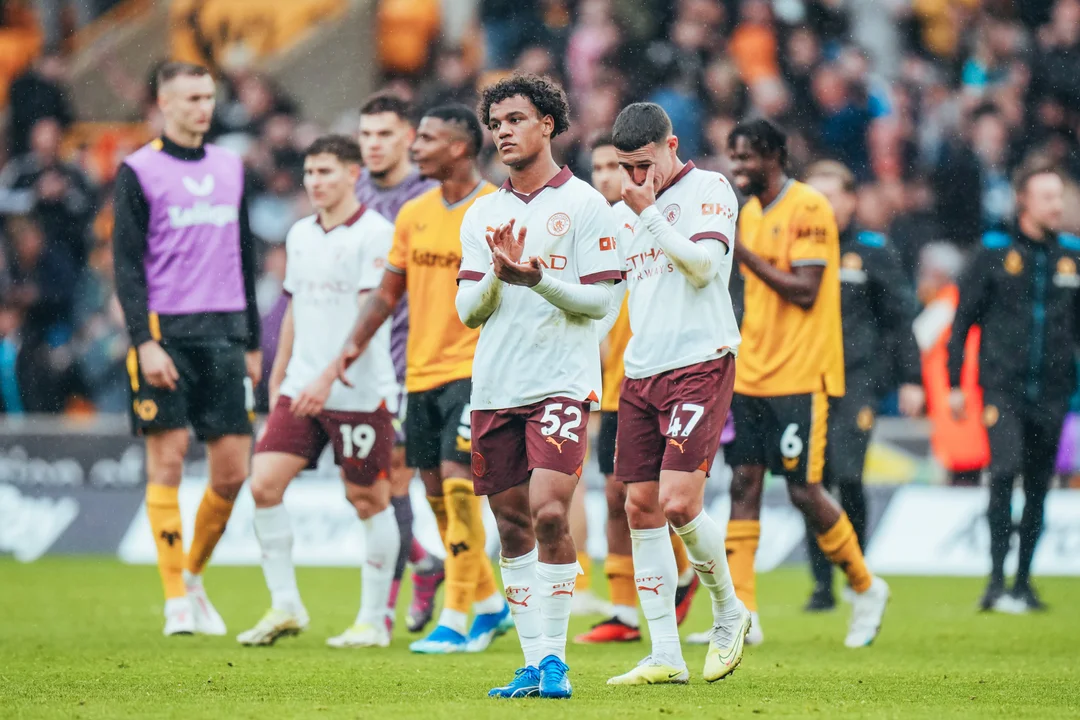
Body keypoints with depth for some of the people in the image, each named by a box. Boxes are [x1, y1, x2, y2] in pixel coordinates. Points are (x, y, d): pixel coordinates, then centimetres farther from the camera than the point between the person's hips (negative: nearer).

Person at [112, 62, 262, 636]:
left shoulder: (231, 168, 15)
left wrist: (252, 342, 17)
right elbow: (127, 262, -5)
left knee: (232, 469, 0)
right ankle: (176, 602, -1)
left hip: (224, 332, 5)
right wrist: (144, 341, -14)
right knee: (167, 460, -5)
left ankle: (194, 577, 20)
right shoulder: (138, 172, -1)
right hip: (166, 332, -5)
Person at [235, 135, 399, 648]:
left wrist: (328, 377, -24)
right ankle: (284, 606, 2)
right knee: (264, 484, -6)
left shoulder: (375, 234, -9)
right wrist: (277, 380, 21)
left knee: (368, 500, 2)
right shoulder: (301, 235, 13)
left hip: (360, 391, -6)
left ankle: (374, 619, 11)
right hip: (301, 390, 6)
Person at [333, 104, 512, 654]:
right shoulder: (414, 214, 10)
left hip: (475, 368, -7)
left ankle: (456, 620, -12)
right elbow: (390, 290, 17)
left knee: (457, 482, -15)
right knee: (435, 493, 8)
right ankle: (490, 604, 24)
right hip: (421, 371, 7)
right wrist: (356, 343, 4)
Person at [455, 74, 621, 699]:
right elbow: (467, 310, 9)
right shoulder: (483, 214, 14)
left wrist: (537, 277, -20)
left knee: (549, 514, -17)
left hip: (562, 383, -5)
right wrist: (498, 277, -11)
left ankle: (555, 658, -10)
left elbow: (601, 300, -6)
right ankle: (533, 662, 11)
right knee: (513, 525, 5)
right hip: (494, 386, 5)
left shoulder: (583, 204, -1)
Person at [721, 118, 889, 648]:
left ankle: (867, 589, 14)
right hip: (753, 377, 8)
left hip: (800, 376, -8)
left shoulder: (808, 208, -11)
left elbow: (804, 291, -18)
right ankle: (741, 616, -1)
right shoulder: (751, 212, 14)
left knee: (803, 489, -6)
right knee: (743, 483, 0)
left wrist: (743, 253, -18)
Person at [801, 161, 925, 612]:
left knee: (846, 476, -15)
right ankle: (822, 584, 7)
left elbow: (899, 317, 7)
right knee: (812, 481, 0)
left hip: (858, 378, -3)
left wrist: (910, 380, 4)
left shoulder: (873, 252, 4)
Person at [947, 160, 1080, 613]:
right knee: (1005, 471, -19)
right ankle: (997, 580, -18)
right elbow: (963, 319, 4)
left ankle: (1023, 582, 19)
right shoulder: (995, 253, 1)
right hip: (1002, 386, -3)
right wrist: (954, 383, 1)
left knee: (1038, 488, 8)